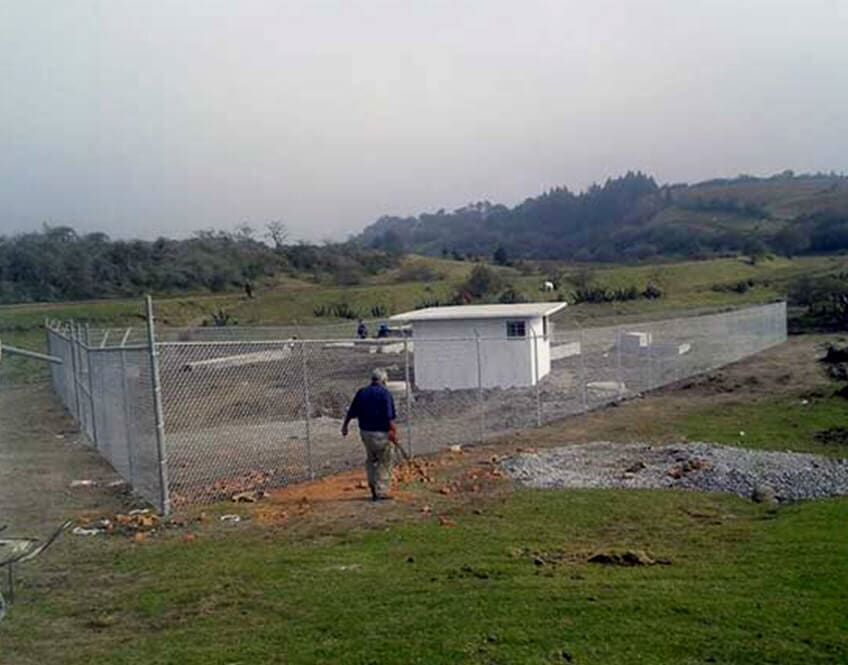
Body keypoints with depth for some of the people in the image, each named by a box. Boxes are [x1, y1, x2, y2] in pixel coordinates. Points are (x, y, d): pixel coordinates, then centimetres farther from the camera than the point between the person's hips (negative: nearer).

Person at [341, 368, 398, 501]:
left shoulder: (361, 393, 5)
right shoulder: (385, 394, -10)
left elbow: (351, 412, 10)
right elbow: (390, 417, -18)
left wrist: (345, 426, 23)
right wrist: (394, 431, -17)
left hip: (365, 431, 5)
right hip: (381, 433, -5)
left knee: (370, 459, 22)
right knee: (384, 462, 6)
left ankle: (373, 486, 21)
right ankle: (381, 492, 7)